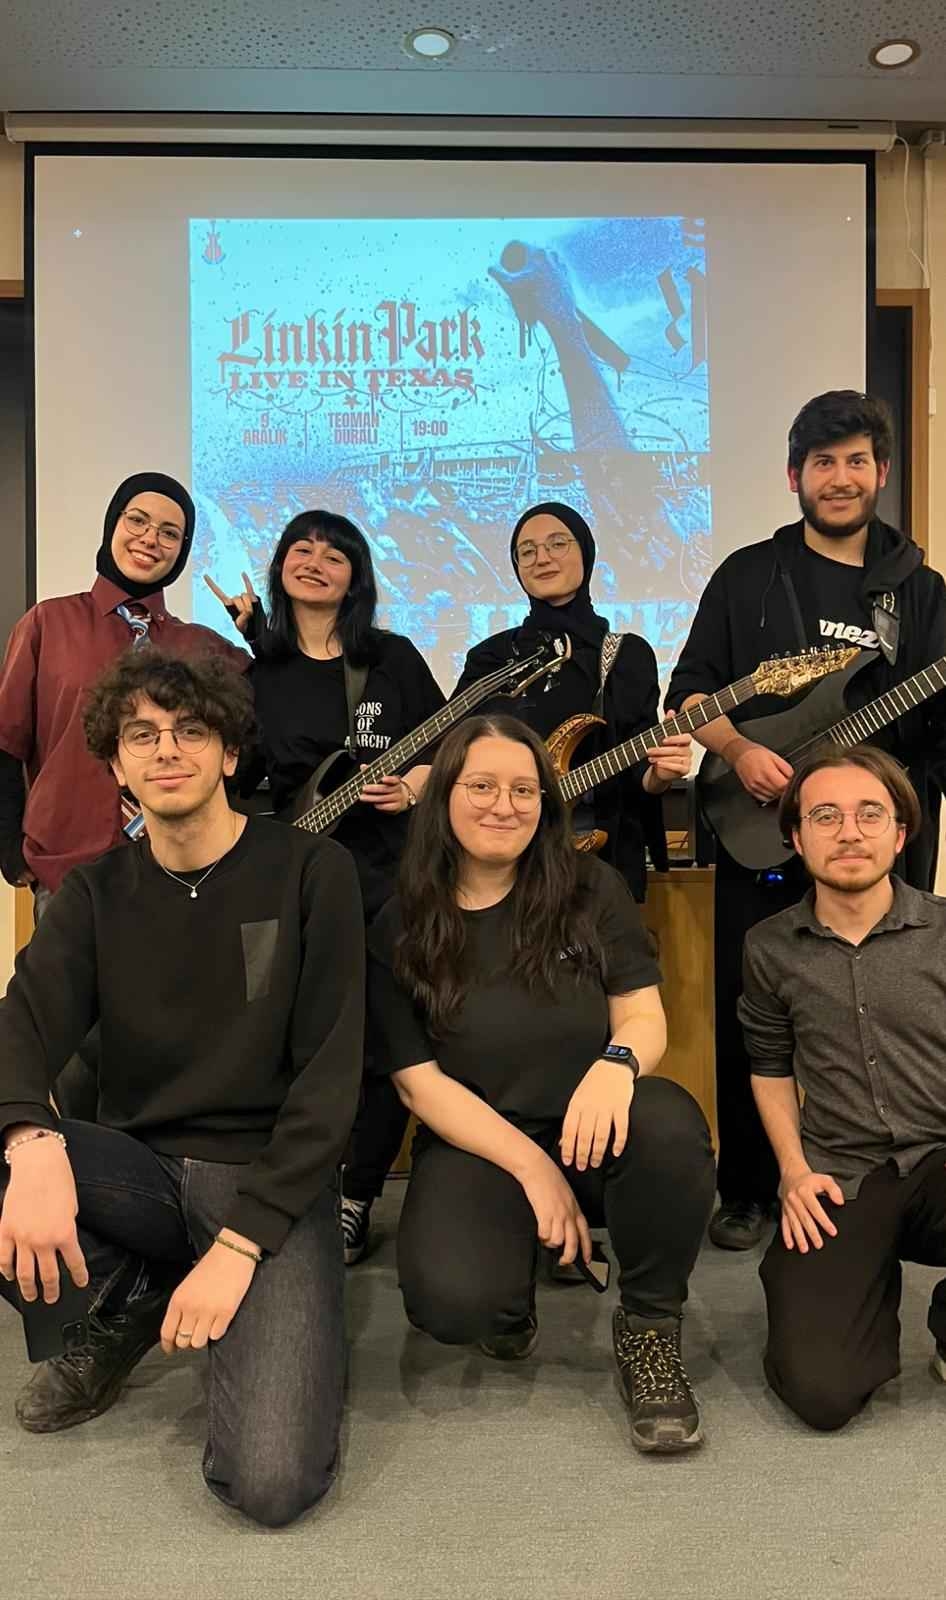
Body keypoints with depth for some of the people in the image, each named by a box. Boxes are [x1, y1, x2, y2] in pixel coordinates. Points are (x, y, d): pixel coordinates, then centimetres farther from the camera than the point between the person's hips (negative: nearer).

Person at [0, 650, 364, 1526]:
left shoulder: (311, 873, -6)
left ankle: (295, 1329, 9)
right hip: (140, 1170, 4)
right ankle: (129, 1301, 4)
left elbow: (329, 1073, -10)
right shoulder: (95, 892, 6)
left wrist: (239, 1243, -17)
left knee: (271, 1479, -25)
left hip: (272, 1181, -4)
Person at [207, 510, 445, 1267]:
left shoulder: (393, 658, 3)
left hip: (393, 867, -1)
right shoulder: (257, 668, 8)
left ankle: (354, 1201, 16)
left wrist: (412, 790, -12)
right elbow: (237, 772, 7)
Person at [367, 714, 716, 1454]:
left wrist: (618, 1062, -28)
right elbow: (420, 1081, -5)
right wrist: (531, 1167, -15)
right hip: (477, 1145, 0)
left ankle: (650, 1328, -6)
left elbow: (645, 1018, -2)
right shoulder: (399, 929, -2)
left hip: (595, 1132, 1)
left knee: (670, 1123, -35)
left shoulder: (592, 888, 0)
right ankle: (514, 1298, 11)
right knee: (452, 1300, -30)